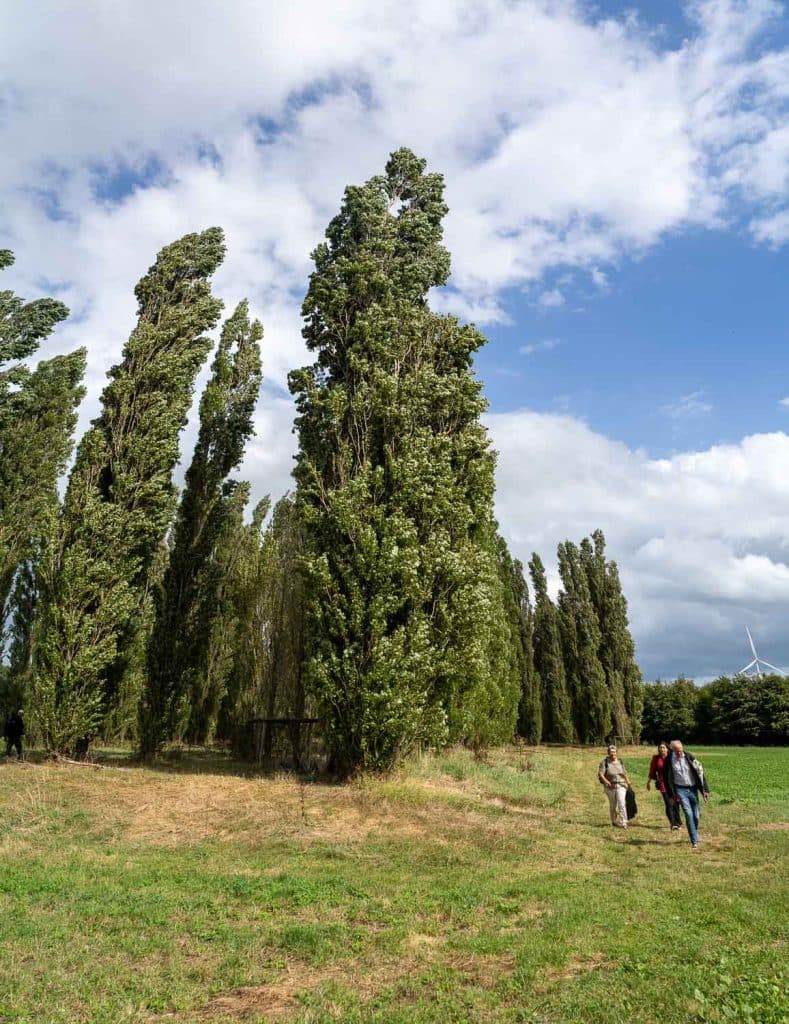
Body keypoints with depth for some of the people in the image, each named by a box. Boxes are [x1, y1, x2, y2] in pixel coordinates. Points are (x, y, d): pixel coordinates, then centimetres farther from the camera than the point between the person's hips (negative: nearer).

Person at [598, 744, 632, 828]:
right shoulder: (605, 762, -7)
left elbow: (624, 773, 19)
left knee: (621, 803, -15)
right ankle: (614, 822, 29)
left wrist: (628, 782, 12)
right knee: (613, 805, 11)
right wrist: (606, 782, -27)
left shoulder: (620, 762, 7)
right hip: (610, 787, -1)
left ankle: (624, 822, -15)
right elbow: (600, 774, -14)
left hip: (621, 786, 1)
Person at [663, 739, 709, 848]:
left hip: (693, 789, 2)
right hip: (680, 790, -2)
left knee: (696, 815, 6)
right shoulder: (668, 761, -8)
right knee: (688, 814, -11)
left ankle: (694, 835, 31)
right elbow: (667, 778, 0)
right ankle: (694, 841, -4)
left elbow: (700, 772, -1)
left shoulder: (689, 757, -7)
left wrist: (705, 790, -3)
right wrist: (672, 794, -1)